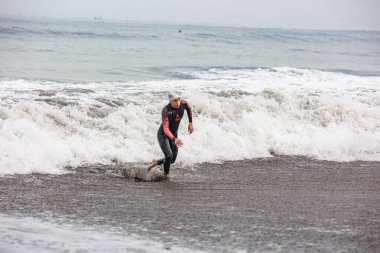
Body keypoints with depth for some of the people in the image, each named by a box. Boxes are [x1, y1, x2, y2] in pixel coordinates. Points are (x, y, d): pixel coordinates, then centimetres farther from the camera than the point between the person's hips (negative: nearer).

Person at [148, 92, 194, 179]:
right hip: (163, 134, -6)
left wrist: (190, 123, 12)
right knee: (169, 155, -20)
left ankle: (156, 162, 35)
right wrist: (174, 139, -53)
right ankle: (166, 175, 3)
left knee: (172, 160, 9)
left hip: (174, 134, 6)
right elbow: (165, 129, -39)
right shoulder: (166, 111, -32)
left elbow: (189, 109, 10)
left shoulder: (183, 104, -17)